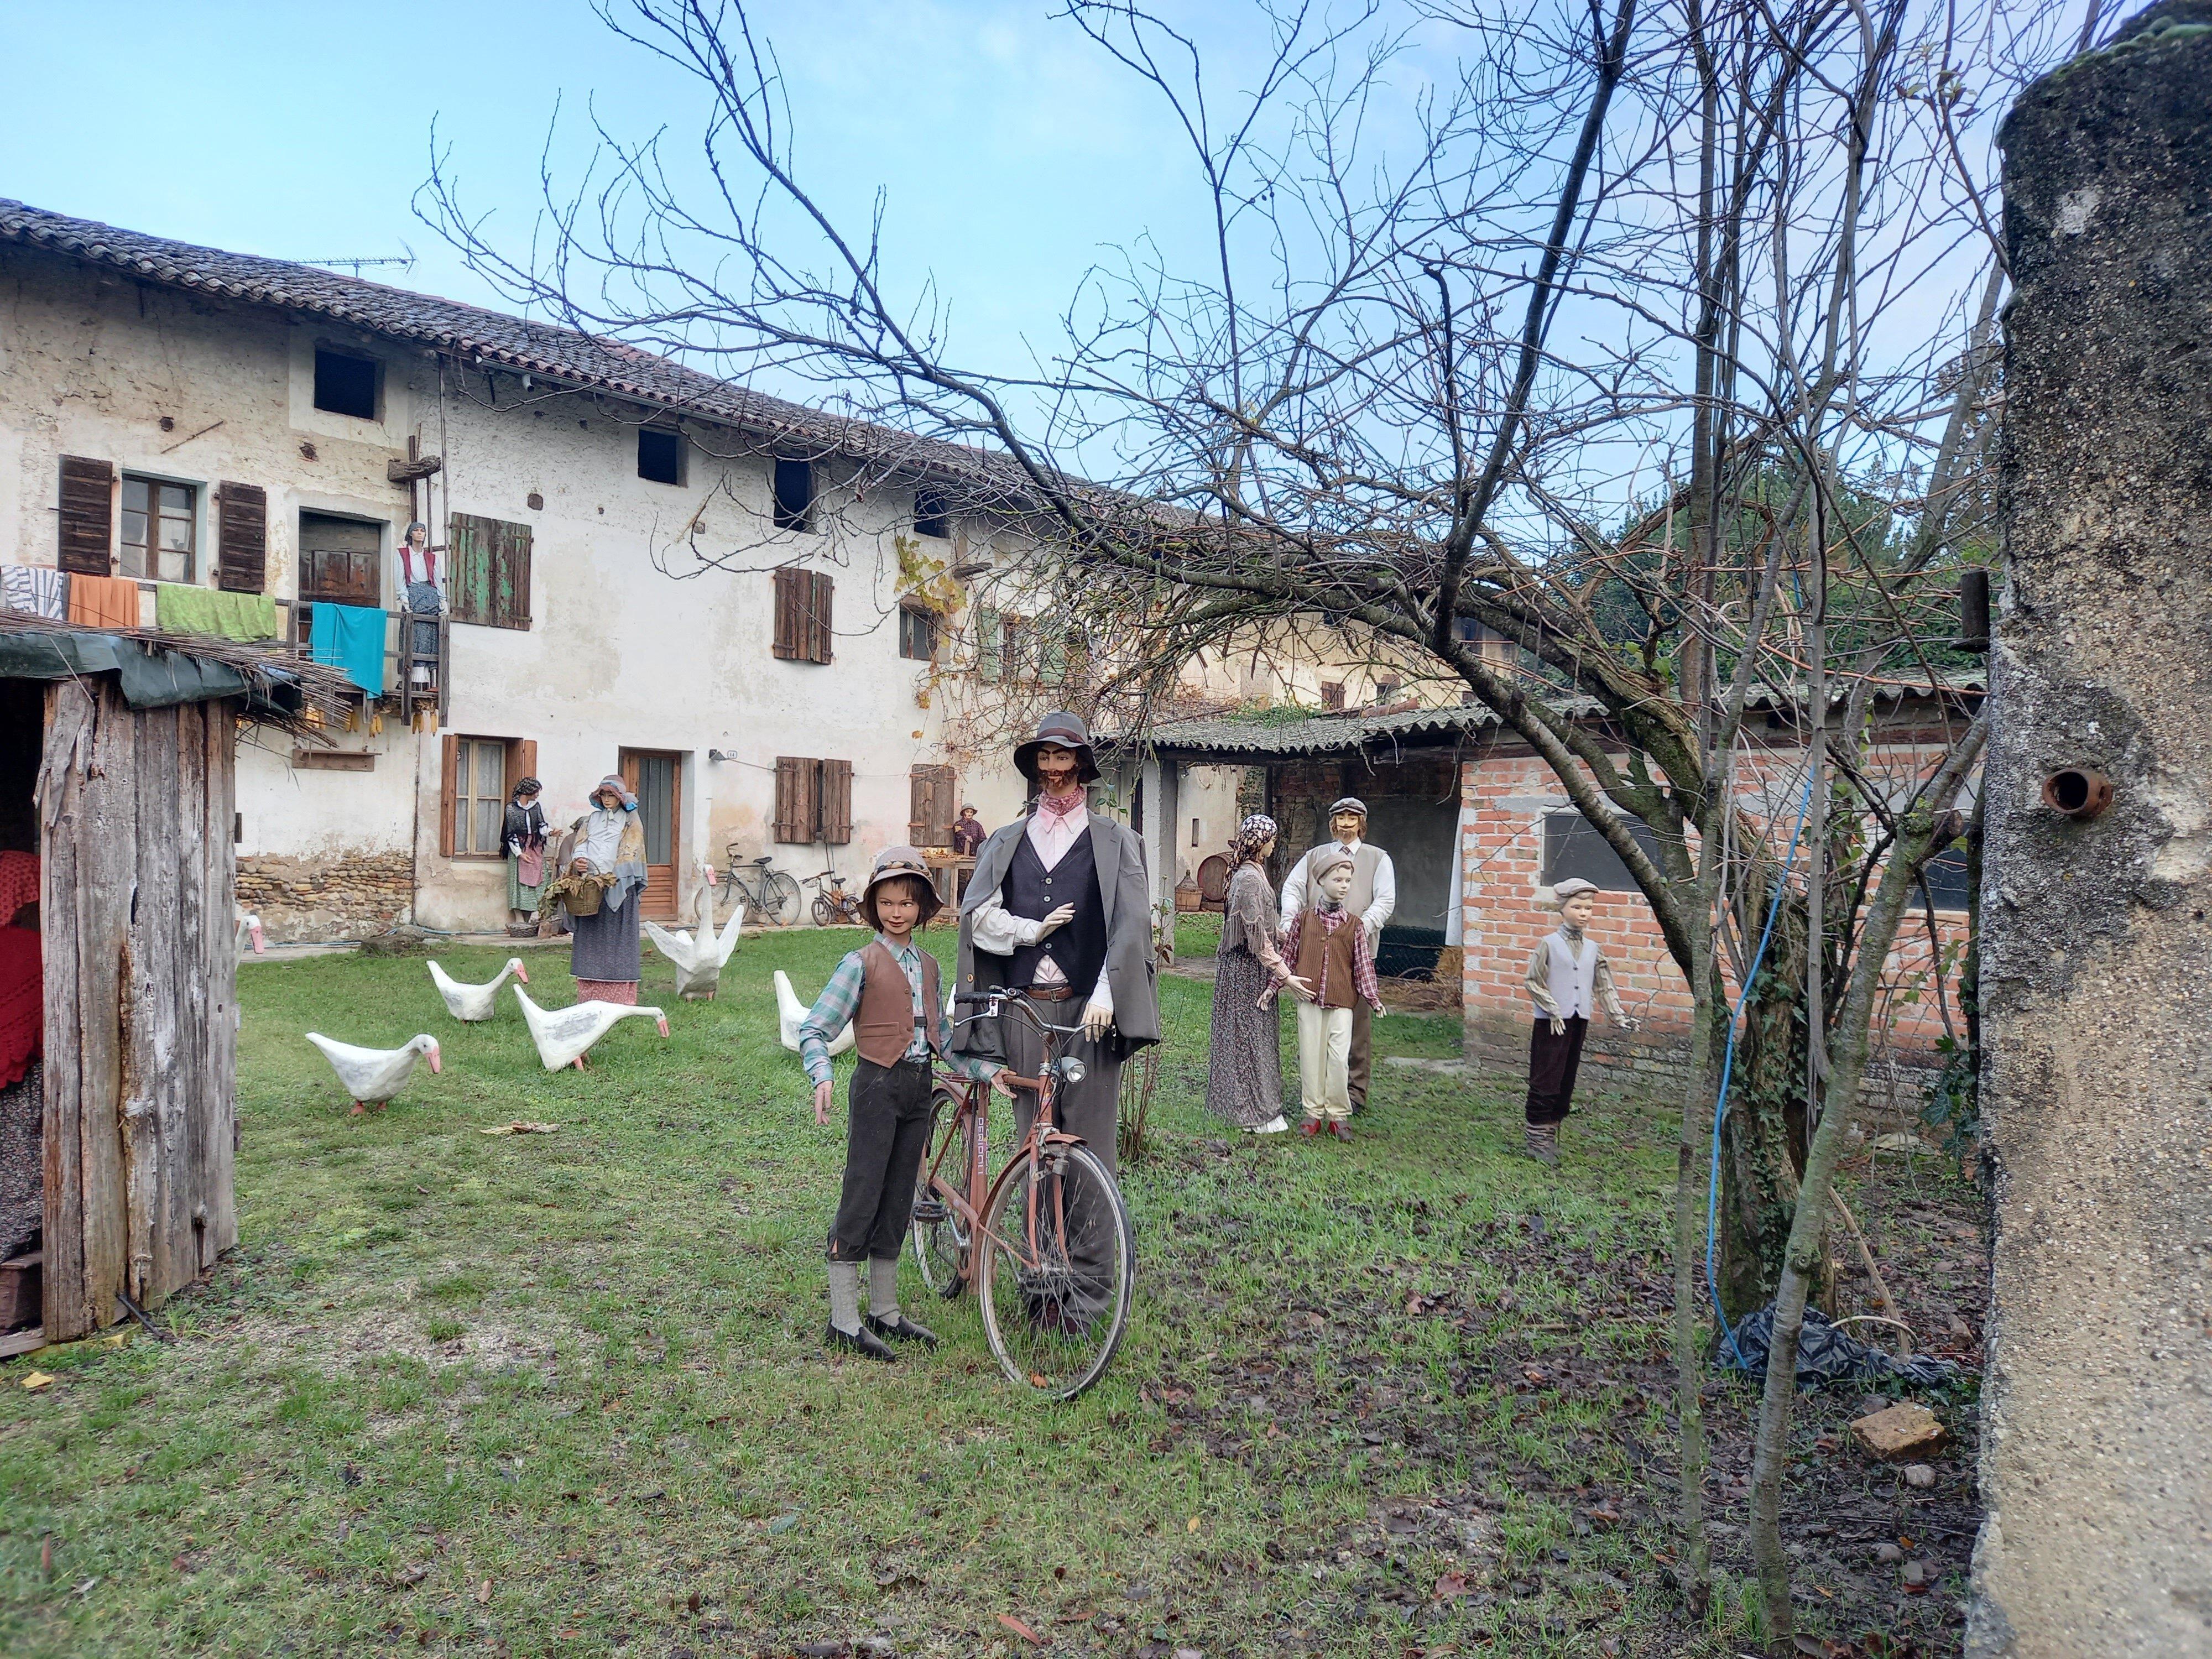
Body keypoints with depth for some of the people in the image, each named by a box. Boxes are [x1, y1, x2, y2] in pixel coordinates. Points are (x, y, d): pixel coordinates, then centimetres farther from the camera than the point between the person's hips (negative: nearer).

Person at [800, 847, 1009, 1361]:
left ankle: (885, 1313, 23)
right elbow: (815, 1028, -10)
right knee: (861, 1200, -3)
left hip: (918, 1089, 6)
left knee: (897, 1203, 12)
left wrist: (986, 1070, 7)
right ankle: (843, 1322, 6)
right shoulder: (862, 962, -7)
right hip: (877, 1087, -6)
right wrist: (822, 1078, -26)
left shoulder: (928, 965, 12)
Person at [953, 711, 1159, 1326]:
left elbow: (1131, 922, -3)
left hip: (1088, 1011, -3)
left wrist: (1106, 993, -15)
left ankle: (1087, 1289, 5)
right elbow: (977, 912, 5)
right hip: (1024, 1010, 3)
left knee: (1090, 1147, -2)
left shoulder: (1113, 840, 8)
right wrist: (1032, 930, -10)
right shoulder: (1006, 842, 16)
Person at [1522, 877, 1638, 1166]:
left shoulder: (1593, 948, 9)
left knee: (1566, 1081, 10)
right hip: (1552, 1022, -5)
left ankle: (1552, 1134, 20)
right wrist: (1553, 1011, -13)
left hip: (1579, 1022, 5)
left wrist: (1618, 1016, 5)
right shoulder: (1549, 944, -7)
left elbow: (1604, 987, 13)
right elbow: (1534, 982, -8)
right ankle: (1536, 1138, 5)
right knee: (1545, 1080, -3)